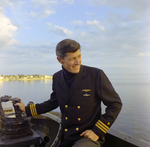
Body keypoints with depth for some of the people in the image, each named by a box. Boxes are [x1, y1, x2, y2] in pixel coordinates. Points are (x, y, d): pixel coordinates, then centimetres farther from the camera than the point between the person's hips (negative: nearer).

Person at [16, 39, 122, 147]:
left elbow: (115, 104, -7)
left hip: (89, 138, -4)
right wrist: (26, 109, 15)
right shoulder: (57, 78, 1)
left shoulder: (96, 74, -13)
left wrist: (97, 131, -10)